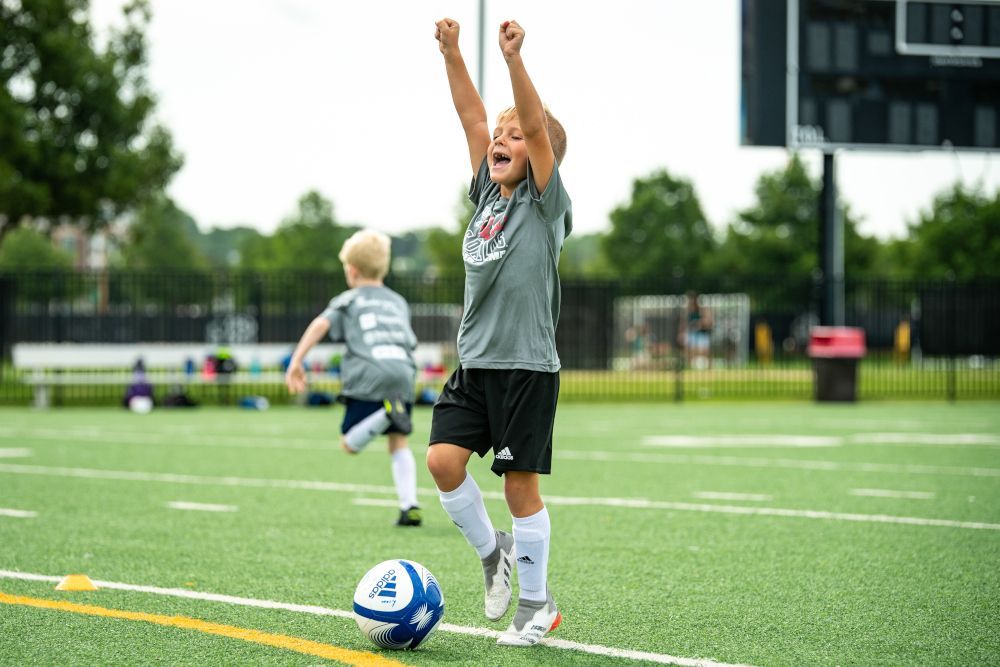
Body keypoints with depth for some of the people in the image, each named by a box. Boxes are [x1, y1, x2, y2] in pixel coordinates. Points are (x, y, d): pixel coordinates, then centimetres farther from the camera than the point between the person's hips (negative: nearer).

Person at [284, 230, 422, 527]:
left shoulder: (348, 301, 16)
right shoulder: (399, 302, 28)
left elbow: (321, 324, 0)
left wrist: (296, 361, -4)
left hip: (368, 376, -4)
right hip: (404, 372, 4)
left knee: (350, 443, 0)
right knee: (398, 443, 12)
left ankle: (387, 414, -28)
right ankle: (410, 506, -4)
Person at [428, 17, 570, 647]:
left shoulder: (547, 204, -3)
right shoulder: (488, 193, 12)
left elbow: (538, 127, -16)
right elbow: (473, 117, 7)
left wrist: (514, 57, -26)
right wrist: (451, 52, -2)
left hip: (528, 366, -5)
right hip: (475, 362, 5)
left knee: (521, 482, -2)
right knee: (443, 459, -9)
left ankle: (536, 605, 10)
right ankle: (492, 552, 15)